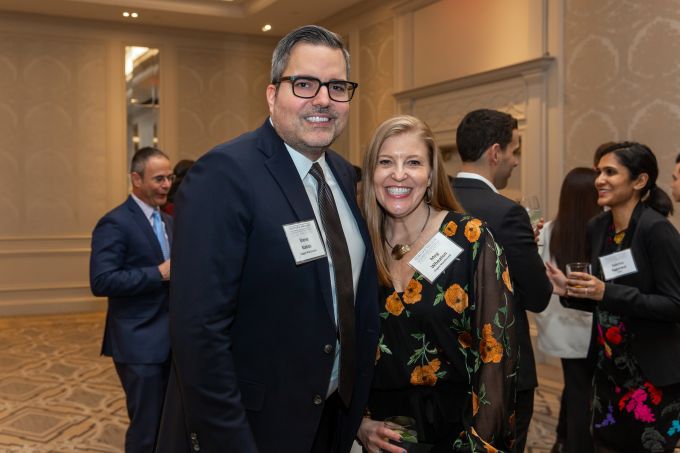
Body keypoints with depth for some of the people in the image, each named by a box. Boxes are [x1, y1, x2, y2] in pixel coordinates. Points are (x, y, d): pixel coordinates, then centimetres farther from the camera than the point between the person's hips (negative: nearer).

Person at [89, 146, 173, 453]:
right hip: (140, 342, -8)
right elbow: (101, 282, -21)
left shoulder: (168, 222, 13)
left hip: (170, 339, 8)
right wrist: (159, 273, -24)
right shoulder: (115, 223, -13)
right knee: (147, 428, 0)